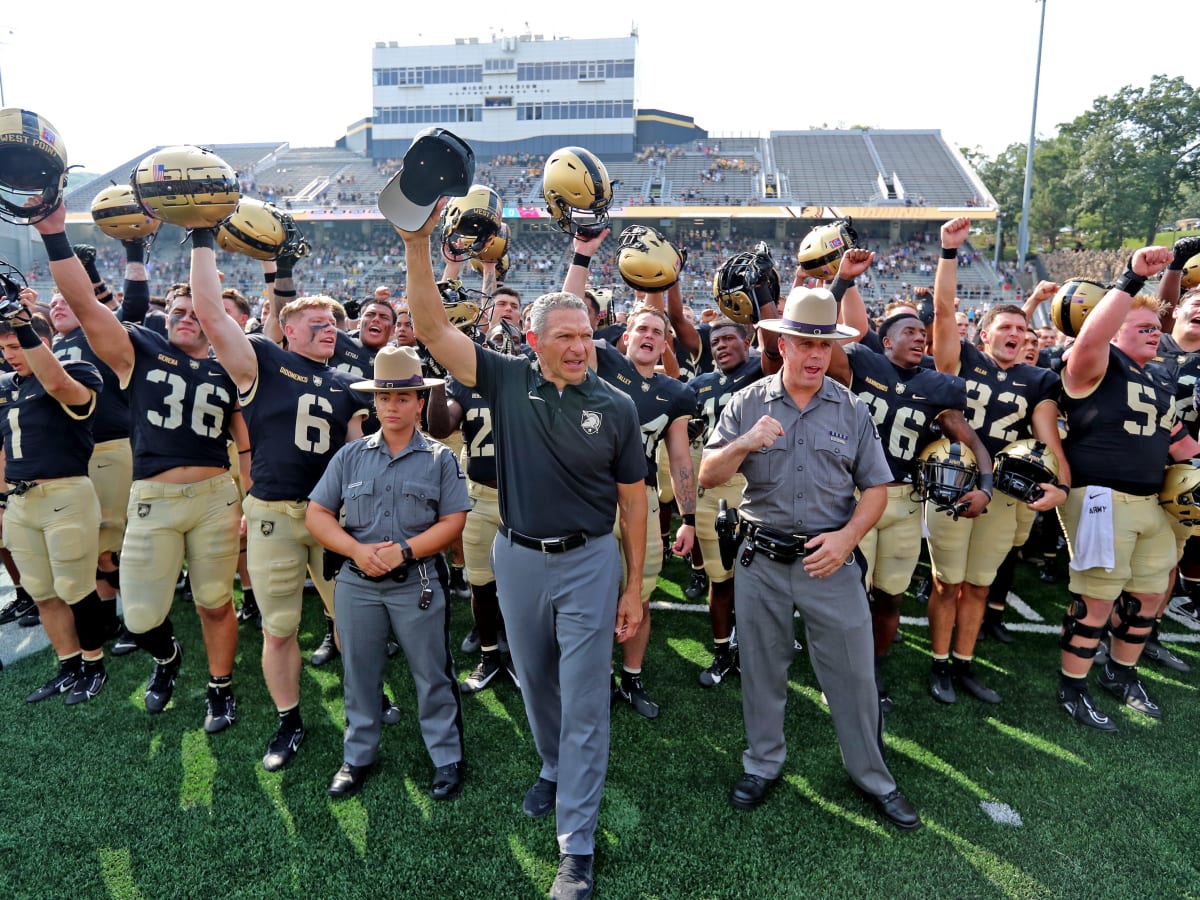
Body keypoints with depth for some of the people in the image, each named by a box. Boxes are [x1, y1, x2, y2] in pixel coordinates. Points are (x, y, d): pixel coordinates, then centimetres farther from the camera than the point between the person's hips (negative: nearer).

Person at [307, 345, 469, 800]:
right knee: (358, 673, 16)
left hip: (419, 583, -2)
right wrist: (357, 550, -14)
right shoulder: (350, 455, 4)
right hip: (356, 583, 3)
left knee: (432, 674, 8)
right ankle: (358, 756, 35)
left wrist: (404, 550, -19)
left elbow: (453, 521, -7)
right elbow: (317, 513, 2)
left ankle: (447, 757, 25)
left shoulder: (440, 458, -2)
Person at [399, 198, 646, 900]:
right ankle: (555, 769, 49)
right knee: (537, 684, 21)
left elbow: (633, 498, -2)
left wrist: (635, 585, -1)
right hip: (517, 557, 2)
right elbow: (434, 328, -12)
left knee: (584, 701, 2)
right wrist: (418, 246, -23)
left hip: (589, 560, -2)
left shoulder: (616, 406, -7)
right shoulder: (509, 381, -5)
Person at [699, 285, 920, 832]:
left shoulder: (852, 411, 2)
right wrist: (745, 444, -21)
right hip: (762, 560, 1)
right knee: (761, 668, 14)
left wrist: (847, 537, -12)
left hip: (831, 560, 0)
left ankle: (872, 776, 27)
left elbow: (876, 487, 3)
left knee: (853, 673, 7)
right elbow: (708, 478, -3)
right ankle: (763, 763, 34)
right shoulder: (747, 406, 0)